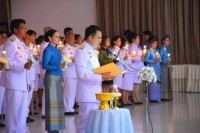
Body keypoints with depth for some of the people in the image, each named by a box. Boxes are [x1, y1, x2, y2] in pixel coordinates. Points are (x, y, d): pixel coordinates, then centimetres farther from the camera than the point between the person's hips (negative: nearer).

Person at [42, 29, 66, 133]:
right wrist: (58, 67, -25)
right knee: (51, 102, -6)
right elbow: (44, 66, -15)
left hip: (58, 78, 8)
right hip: (51, 77, -8)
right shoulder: (48, 50, -9)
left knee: (58, 102, 7)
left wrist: (61, 80, 16)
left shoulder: (56, 49, 15)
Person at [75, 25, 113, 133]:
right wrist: (101, 77, -23)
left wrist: (106, 75, 9)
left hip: (95, 93, 10)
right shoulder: (82, 51, -12)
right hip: (87, 95, -10)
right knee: (85, 121, -8)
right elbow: (81, 73, -21)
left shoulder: (92, 51, 18)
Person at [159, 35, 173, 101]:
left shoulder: (167, 48, 14)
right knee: (163, 81, -7)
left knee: (168, 81, 10)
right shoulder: (162, 48, -11)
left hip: (168, 66, 9)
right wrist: (165, 62, -27)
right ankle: (163, 96, -4)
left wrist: (170, 66, 17)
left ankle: (167, 96, 15)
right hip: (163, 66, -9)